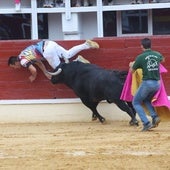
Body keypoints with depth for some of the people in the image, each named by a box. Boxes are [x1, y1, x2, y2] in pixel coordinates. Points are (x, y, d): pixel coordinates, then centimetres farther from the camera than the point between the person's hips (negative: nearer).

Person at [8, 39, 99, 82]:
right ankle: (87, 44, 15)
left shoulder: (23, 61, -4)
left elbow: (34, 70, -11)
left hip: (48, 51, -9)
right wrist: (46, 73, 23)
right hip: (49, 43, 9)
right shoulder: (23, 55, 23)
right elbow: (38, 62, 26)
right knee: (68, 54, 21)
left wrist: (33, 77, 10)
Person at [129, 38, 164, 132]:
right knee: (146, 100, 29)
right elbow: (162, 59, 33)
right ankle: (155, 117, 5)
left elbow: (131, 71, 6)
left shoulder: (140, 57, -8)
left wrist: (131, 65, 29)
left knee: (136, 102, 11)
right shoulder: (157, 55, 6)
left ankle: (146, 123, -4)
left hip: (147, 83, -5)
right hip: (157, 83, 5)